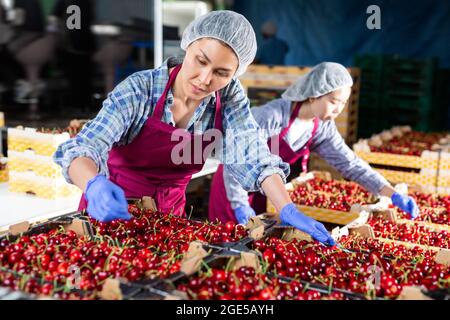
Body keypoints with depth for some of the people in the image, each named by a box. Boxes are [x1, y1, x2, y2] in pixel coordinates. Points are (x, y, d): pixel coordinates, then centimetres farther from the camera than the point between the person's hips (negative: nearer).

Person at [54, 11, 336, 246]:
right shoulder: (140, 90, -22)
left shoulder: (229, 96, -13)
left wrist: (288, 210, -35)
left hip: (169, 211, 3)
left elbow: (252, 156, -19)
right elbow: (81, 148, -29)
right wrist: (95, 185, -51)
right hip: (112, 208, -2)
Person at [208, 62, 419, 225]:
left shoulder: (322, 128, -11)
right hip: (234, 188, -6)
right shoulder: (273, 116, -31)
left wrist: (393, 195, -17)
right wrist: (240, 205, -29)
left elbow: (350, 164, -9)